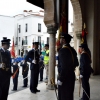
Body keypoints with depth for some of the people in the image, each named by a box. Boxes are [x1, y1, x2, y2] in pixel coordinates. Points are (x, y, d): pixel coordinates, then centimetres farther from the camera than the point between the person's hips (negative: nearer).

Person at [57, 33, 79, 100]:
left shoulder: (63, 50, -18)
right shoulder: (72, 50, 9)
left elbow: (64, 66, -22)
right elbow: (76, 63, 15)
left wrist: (60, 79, -18)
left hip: (66, 77, -9)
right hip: (71, 75, 9)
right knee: (69, 95, 17)